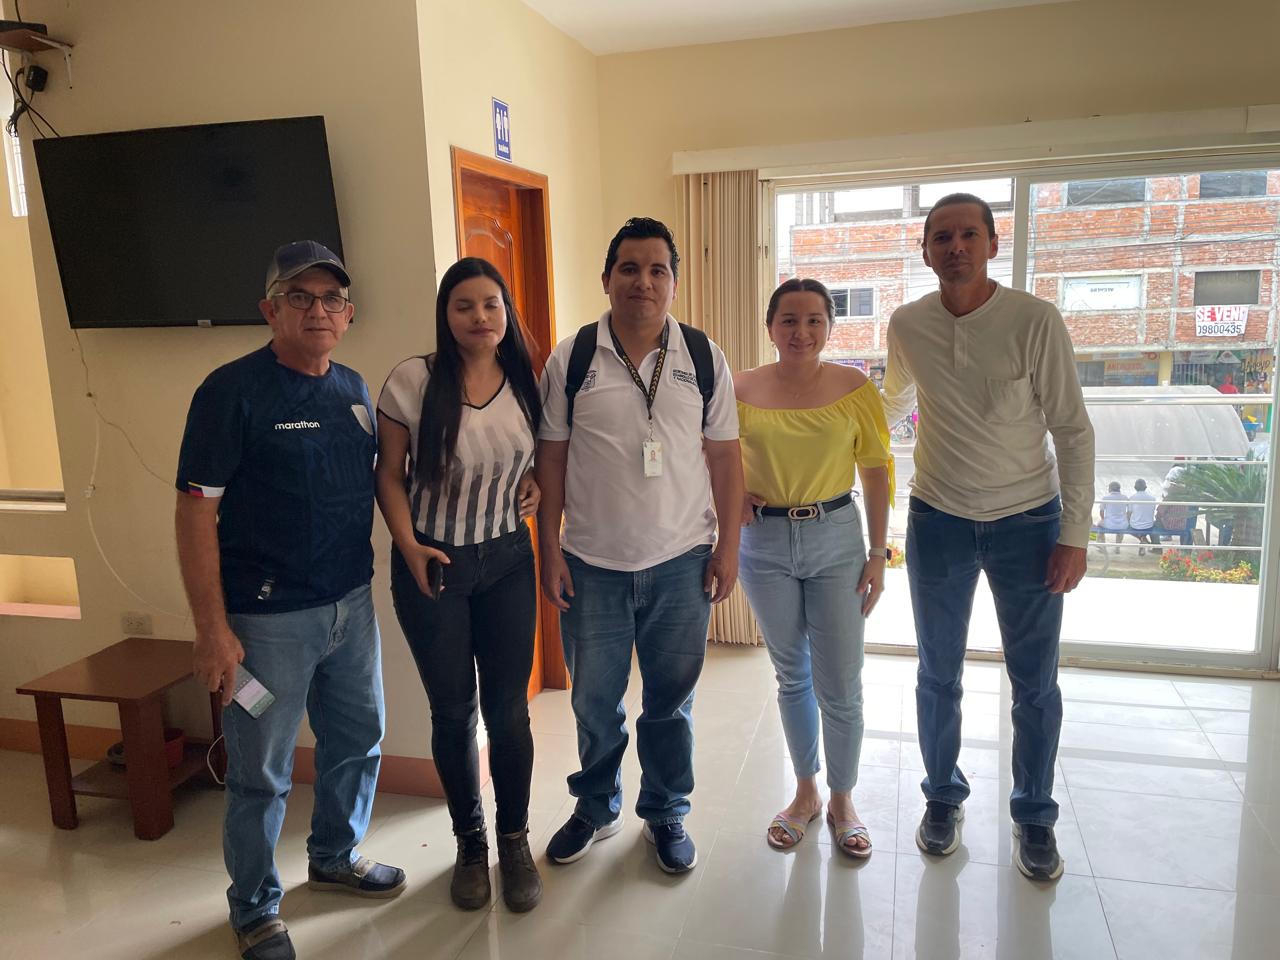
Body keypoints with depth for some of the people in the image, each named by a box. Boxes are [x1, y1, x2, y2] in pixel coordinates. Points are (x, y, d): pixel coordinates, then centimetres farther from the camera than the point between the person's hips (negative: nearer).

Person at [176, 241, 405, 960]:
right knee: (262, 773, 8)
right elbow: (197, 512, -14)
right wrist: (213, 629, -16)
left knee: (359, 741, 20)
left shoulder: (354, 389, 7)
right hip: (268, 618, -6)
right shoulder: (233, 390, -13)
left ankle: (336, 856, 45)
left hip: (352, 604, 7)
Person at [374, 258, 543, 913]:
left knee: (508, 709, 6)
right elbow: (390, 473, -4)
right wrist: (408, 546, -15)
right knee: (453, 711, 10)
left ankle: (514, 841, 28)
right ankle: (470, 842, 31)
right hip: (432, 564, -2)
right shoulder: (413, 381, -10)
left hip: (507, 562, 2)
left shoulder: (523, 382, -1)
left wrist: (537, 484, -5)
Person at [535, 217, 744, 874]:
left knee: (671, 700, 13)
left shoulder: (704, 358, 0)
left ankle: (666, 812, 35)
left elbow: (724, 455, 3)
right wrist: (548, 549, -2)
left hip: (681, 561, 1)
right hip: (592, 564, 0)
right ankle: (596, 807, 38)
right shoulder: (570, 361, -2)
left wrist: (729, 545, 0)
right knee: (594, 700, 14)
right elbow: (550, 459, 1)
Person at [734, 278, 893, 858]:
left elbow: (876, 473, -1)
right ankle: (805, 792, 33)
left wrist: (878, 554, -3)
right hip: (765, 543, 1)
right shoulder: (741, 390, -3)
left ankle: (842, 799, 26)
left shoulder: (855, 388, -4)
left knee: (841, 684, 2)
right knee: (791, 676, 15)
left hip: (835, 538, -1)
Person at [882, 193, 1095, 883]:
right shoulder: (906, 325, -4)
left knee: (1035, 684, 8)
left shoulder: (1036, 321, -13)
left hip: (1028, 521, -2)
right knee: (937, 675, 13)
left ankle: (1034, 816, 29)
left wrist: (1074, 535, -11)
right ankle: (942, 797, 33)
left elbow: (1074, 432, -9)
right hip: (939, 521, 2)